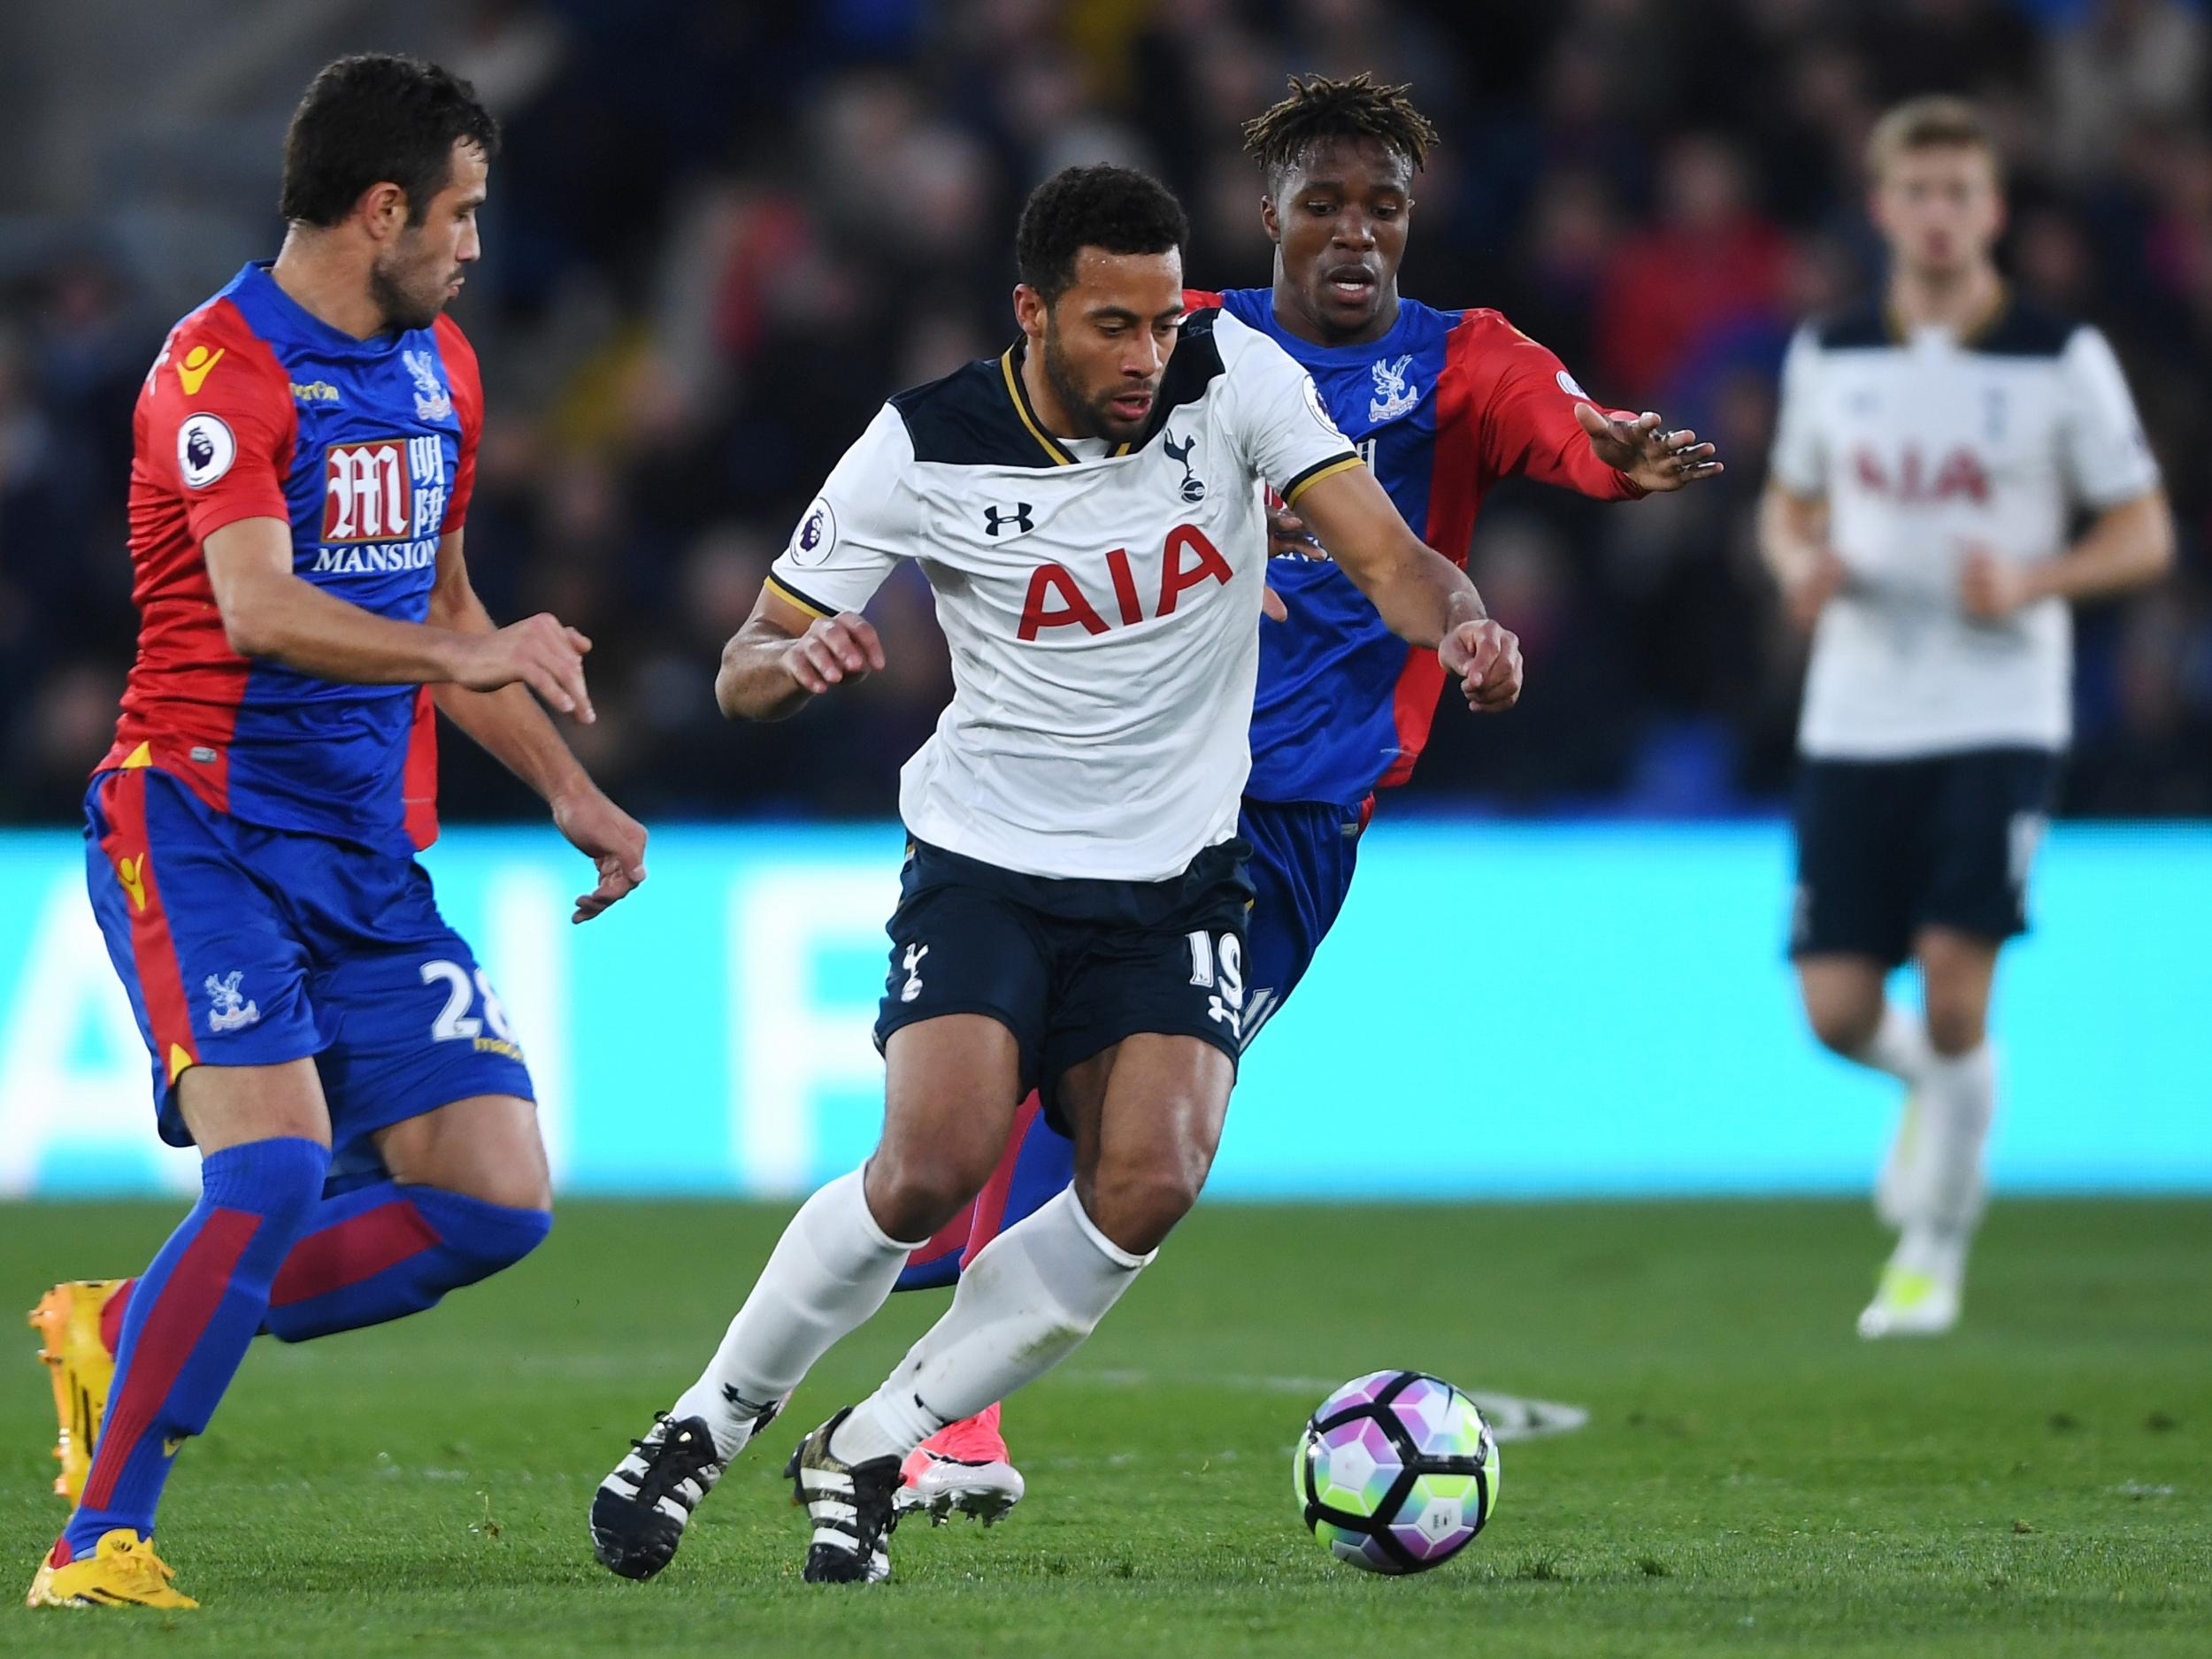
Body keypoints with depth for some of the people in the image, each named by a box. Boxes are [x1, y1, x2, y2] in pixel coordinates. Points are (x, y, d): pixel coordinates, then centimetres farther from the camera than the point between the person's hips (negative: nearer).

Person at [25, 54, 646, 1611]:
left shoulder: (440, 367, 15)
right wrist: (465, 652, -39)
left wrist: (567, 789, 21)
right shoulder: (224, 366, -12)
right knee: (276, 1164, -24)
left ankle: (124, 1335, 11)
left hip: (371, 857, 8)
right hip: (200, 826, -8)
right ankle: (101, 1536, -12)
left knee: (498, 1200, -4)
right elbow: (257, 609, -27)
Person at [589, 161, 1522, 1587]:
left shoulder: (1230, 376, -8)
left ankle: (867, 1453, -2)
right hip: (985, 865, -2)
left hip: (1175, 880, 2)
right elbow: (744, 672, -7)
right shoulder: (926, 451, -11)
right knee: (938, 1163, -24)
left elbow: (1388, 556, -15)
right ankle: (714, 1419, 0)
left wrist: (1456, 622, -39)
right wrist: (794, 660, -31)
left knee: (1150, 1183, -20)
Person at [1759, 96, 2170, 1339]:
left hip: (2001, 714, -3)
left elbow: (2146, 536, 1)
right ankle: (1938, 1084, 34)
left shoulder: (2062, 360, -3)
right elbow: (1791, 503, 20)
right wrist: (1800, 563, -4)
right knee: (1838, 1009, -3)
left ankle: (1936, 1251, 3)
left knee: (1955, 989, -14)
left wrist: (2031, 582, -17)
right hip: (1856, 719, 3)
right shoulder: (1830, 358, 6)